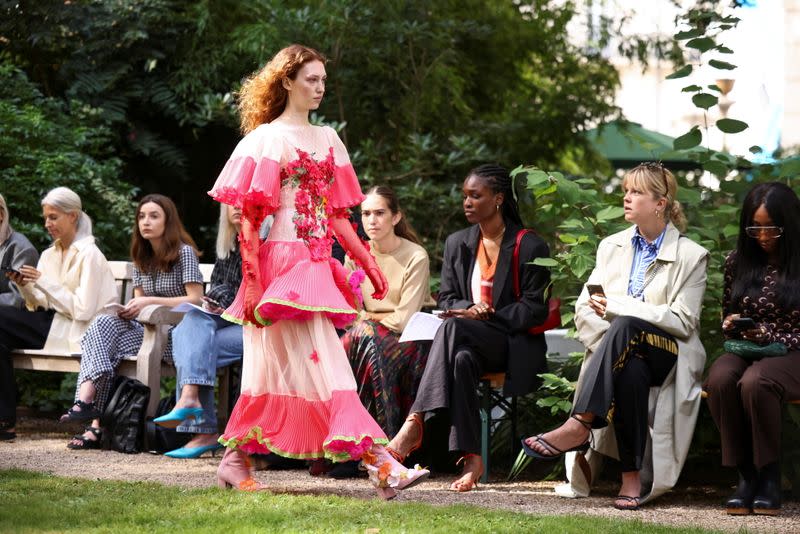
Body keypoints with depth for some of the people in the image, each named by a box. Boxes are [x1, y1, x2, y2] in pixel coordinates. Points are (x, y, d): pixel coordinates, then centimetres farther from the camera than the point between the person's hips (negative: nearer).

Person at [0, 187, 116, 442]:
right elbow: (42, 304, 12)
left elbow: (83, 310, -18)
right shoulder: (50, 255, 15)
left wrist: (44, 282, -17)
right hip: (53, 323, 7)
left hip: (76, 332, -7)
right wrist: (24, 285, -7)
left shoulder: (88, 254, -9)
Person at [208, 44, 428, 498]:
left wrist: (369, 263, 11)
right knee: (323, 366, -11)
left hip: (317, 265, 7)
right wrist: (251, 281, -14)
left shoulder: (328, 141, 16)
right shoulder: (268, 138, -3)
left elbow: (337, 215, 18)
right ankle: (379, 464, -19)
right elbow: (249, 218, -7)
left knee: (275, 369, 8)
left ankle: (236, 461, 17)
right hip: (283, 261, -7)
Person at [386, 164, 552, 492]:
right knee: (462, 360, -36)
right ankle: (471, 458, -44)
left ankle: (415, 422, -42)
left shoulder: (530, 247, 0)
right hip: (471, 342, 4)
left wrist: (485, 316, -17)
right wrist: (470, 309, -10)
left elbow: (535, 310, -5)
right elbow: (447, 299, 15)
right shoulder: (457, 244, 17)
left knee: (453, 328, -35)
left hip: (514, 345, -4)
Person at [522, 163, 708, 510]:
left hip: (669, 357, -3)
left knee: (625, 326, -36)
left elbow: (682, 321, -9)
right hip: (627, 359, 3)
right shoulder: (612, 247, 16)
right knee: (630, 372, -36)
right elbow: (584, 310, 11)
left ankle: (578, 426, -44)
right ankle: (632, 476, -39)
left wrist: (616, 306, -12)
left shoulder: (691, 256, 2)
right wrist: (613, 346, -11)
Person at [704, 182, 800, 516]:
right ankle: (746, 474, -22)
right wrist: (730, 324, 1)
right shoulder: (738, 262, 11)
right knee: (719, 380, -33)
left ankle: (770, 476, -21)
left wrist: (767, 334, -12)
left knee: (754, 383, -38)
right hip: (745, 351, 4)